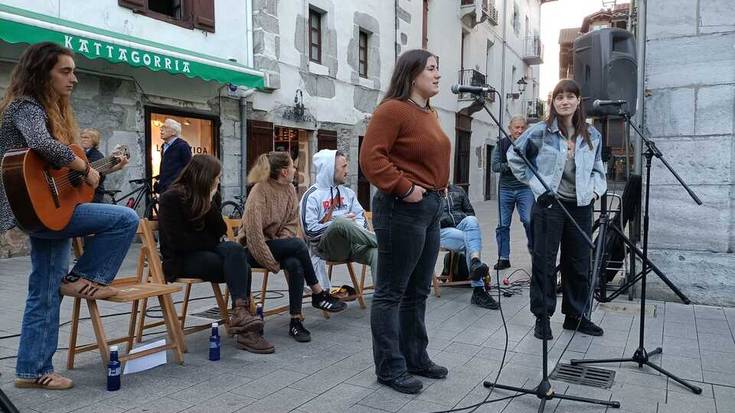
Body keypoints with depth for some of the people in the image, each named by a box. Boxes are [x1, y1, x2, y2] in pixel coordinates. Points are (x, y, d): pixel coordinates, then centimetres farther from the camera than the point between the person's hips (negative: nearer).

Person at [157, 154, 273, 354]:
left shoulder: (212, 196, 10)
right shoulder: (171, 198, -8)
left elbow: (220, 232, 0)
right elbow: (177, 241, -15)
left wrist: (210, 203, -12)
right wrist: (211, 242, -8)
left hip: (206, 253, 6)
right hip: (181, 260, -6)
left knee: (234, 249, -29)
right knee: (239, 265, -28)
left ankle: (240, 313, -37)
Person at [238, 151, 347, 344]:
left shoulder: (290, 189, 4)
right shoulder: (259, 191, -17)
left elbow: (292, 222, 8)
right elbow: (253, 232, -22)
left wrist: (283, 240, -12)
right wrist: (272, 263, -22)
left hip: (277, 245, 6)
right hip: (253, 249, -6)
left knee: (295, 264, -27)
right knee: (298, 245, -28)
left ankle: (295, 321, -21)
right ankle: (318, 294, -13)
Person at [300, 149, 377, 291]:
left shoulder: (348, 192, 20)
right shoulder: (312, 196, 1)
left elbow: (361, 218, 16)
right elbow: (310, 230, -8)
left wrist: (354, 228, -7)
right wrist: (339, 222, -10)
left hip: (350, 244, 5)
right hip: (325, 246, -5)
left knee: (376, 253, -28)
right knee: (341, 223, -37)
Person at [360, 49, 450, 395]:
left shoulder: (430, 113, 17)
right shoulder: (392, 109, -11)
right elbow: (371, 158, -19)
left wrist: (438, 189, 15)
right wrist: (403, 188, -19)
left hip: (431, 207, 10)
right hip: (403, 208, -10)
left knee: (418, 291, 16)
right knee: (391, 292, 0)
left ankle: (416, 357, 29)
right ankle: (390, 368, 10)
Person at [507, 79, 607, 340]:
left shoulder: (592, 136, 7)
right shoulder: (541, 132, -5)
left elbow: (598, 169, 20)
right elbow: (514, 157, 2)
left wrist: (595, 189, 2)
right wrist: (536, 186, -3)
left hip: (580, 207, 4)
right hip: (549, 205, -4)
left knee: (579, 264, 11)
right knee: (544, 263, 1)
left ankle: (576, 316, 26)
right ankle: (542, 318, 13)